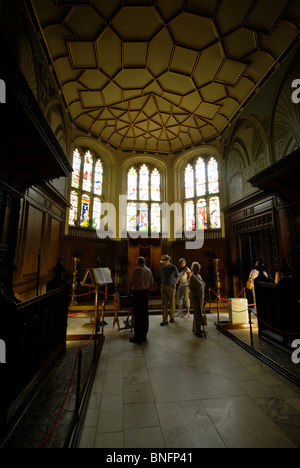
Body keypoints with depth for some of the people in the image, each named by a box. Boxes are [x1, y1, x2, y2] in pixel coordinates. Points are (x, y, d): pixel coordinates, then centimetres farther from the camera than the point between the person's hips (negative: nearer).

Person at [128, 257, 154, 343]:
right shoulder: (149, 270, 6)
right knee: (145, 314, 15)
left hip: (138, 292, -7)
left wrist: (129, 291, 5)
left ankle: (138, 337, 8)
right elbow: (151, 283, 11)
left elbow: (131, 282, -11)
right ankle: (144, 335, 26)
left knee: (137, 315, 1)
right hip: (146, 292, 7)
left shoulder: (136, 270, -12)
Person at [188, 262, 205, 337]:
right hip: (195, 298, -9)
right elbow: (190, 287, -21)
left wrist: (202, 297, 17)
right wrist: (196, 296, -22)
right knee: (198, 314, -5)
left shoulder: (199, 276, 11)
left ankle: (195, 328, 29)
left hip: (200, 297, 9)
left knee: (199, 313, 16)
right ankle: (197, 331, 7)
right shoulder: (192, 277, -15)